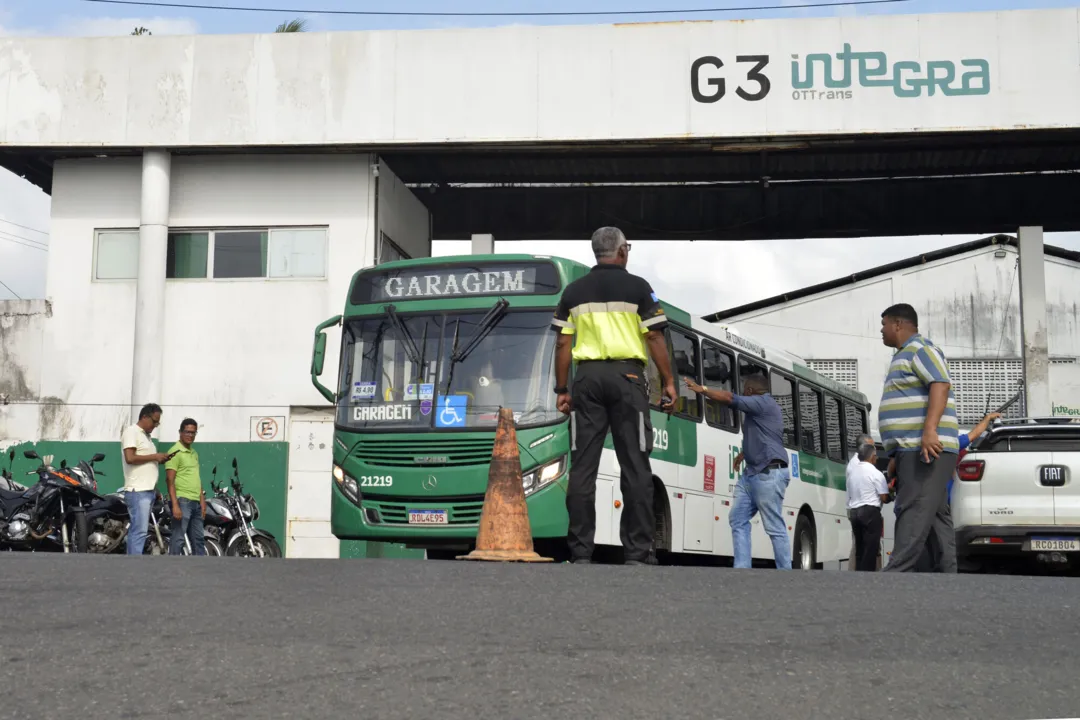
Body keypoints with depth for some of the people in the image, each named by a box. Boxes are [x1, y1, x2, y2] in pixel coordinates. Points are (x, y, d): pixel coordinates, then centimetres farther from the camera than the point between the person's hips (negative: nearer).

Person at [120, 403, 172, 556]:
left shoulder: (145, 435, 22)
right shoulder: (131, 432, -7)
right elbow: (130, 458, -19)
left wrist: (160, 459, 10)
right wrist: (155, 456, -12)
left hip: (148, 490, 10)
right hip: (138, 491, -10)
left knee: (137, 530, 8)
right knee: (140, 531, -14)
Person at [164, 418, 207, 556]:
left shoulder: (194, 453, 17)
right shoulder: (175, 452, -10)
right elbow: (170, 480, -15)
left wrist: (202, 500, 17)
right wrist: (175, 505, -22)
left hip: (195, 502, 9)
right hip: (182, 501, -9)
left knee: (198, 539, 12)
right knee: (178, 538, -8)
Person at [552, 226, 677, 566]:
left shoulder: (574, 290, 10)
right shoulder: (637, 287, 2)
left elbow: (563, 343, 6)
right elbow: (655, 337, -4)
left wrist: (562, 389, 11)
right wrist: (668, 381, 2)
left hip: (587, 376, 3)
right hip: (626, 375, -3)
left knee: (583, 466, 3)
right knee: (635, 465, 0)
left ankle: (580, 552, 1)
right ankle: (637, 551, -3)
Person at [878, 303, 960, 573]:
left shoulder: (919, 348, -4)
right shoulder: (903, 356, 26)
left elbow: (940, 386, -19)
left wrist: (930, 430, -31)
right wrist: (897, 456, 23)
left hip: (927, 448, -11)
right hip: (912, 451, 11)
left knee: (915, 514, -17)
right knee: (935, 518, 7)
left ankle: (897, 574, -25)